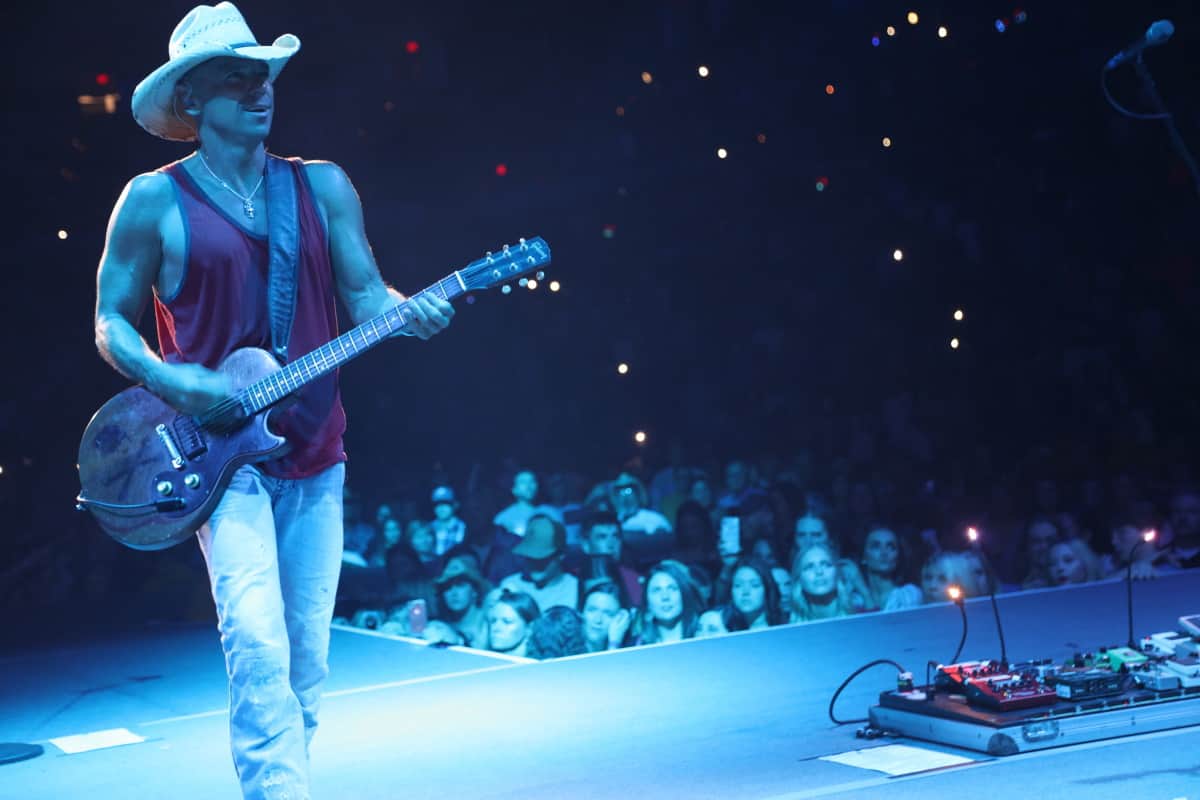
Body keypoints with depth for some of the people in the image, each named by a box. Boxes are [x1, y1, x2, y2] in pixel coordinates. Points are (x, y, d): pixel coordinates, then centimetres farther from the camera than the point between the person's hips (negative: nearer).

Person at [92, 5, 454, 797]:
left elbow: (365, 294, 8)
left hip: (314, 453, 4)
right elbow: (112, 321, 4)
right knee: (259, 647, -18)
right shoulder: (154, 201, 0)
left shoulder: (323, 187, 9)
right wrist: (165, 377, -15)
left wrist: (411, 313, -14)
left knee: (307, 662, 7)